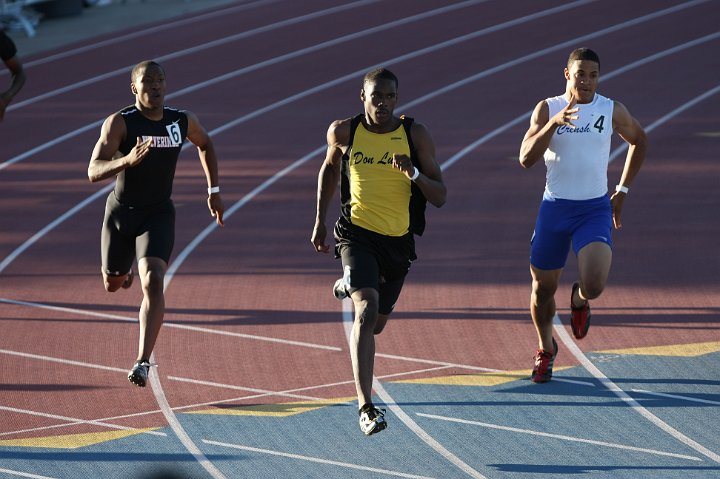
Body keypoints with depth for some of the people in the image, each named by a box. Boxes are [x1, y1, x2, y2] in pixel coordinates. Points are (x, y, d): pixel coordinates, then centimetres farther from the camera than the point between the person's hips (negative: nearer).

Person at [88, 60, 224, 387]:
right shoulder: (120, 123, -16)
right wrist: (127, 160, -42)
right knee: (113, 284, 19)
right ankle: (125, 269, 59)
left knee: (153, 283, -21)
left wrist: (214, 190, 15)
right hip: (120, 212, 0)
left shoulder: (183, 122, -5)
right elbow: (93, 172, -25)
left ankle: (143, 362, -23)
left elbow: (205, 144, 20)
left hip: (158, 214, 0)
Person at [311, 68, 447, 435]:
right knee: (366, 311, -25)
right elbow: (329, 168, 17)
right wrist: (320, 221, 15)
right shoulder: (343, 132, -4)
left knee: (376, 323, 20)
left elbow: (440, 197, -6)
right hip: (356, 234, -2)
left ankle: (350, 287, 60)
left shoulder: (416, 135, -6)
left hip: (398, 240, 2)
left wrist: (413, 173, -25)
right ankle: (366, 407, -29)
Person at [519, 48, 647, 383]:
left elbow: (639, 141, 19)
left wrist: (622, 191, 15)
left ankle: (580, 300, 18)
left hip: (596, 210, -1)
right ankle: (545, 349, 38)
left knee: (594, 285, -22)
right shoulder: (547, 109, -3)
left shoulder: (612, 112, -1)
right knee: (543, 289, 9)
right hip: (555, 208, 1)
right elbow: (526, 159, -15)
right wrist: (554, 122, -28)